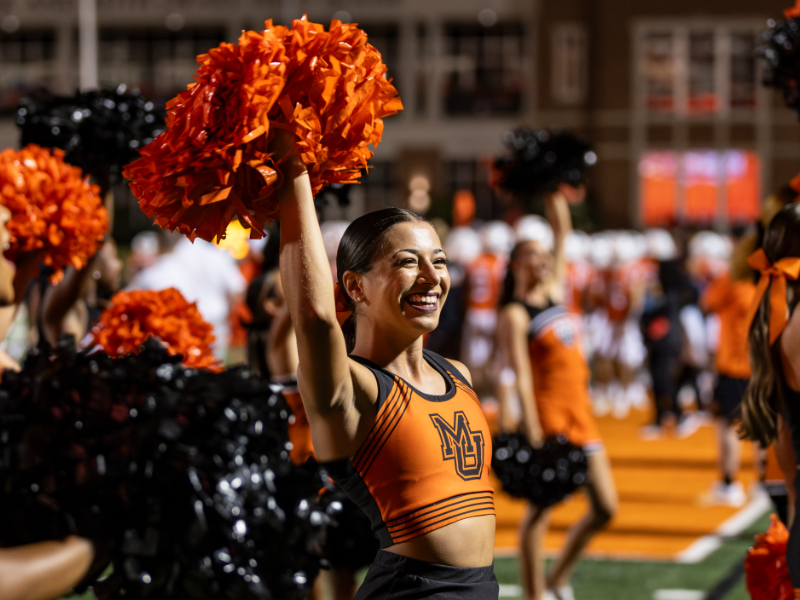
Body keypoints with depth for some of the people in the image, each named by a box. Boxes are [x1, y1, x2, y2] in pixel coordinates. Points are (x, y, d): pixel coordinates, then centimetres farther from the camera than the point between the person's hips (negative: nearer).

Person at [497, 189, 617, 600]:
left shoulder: (554, 291, 14)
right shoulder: (515, 316, -7)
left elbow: (562, 230, 17)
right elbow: (522, 378, -15)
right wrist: (533, 438, -21)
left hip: (581, 413, 8)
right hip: (547, 415, -8)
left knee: (605, 508, 6)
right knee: (541, 509, -2)